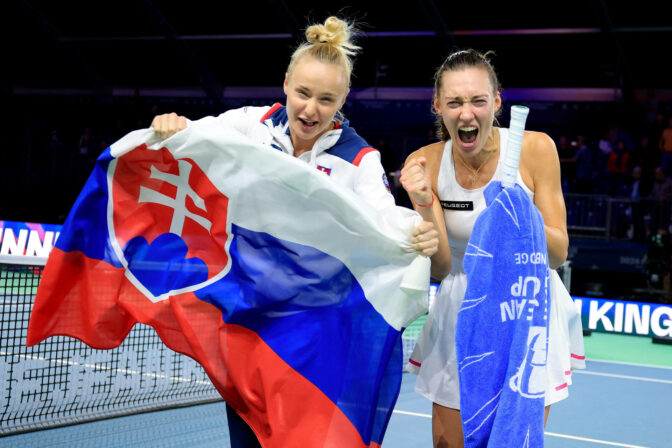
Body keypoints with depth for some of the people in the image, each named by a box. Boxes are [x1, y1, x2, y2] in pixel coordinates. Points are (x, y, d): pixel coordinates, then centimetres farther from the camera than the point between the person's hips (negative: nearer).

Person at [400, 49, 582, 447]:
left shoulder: (535, 149, -15)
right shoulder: (425, 164, -12)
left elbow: (558, 254, -11)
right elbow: (440, 268, -14)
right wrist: (425, 206, -31)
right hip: (460, 317, 1)